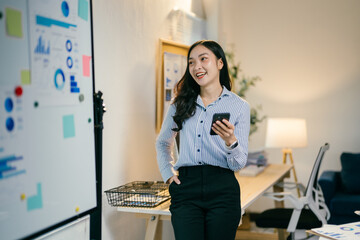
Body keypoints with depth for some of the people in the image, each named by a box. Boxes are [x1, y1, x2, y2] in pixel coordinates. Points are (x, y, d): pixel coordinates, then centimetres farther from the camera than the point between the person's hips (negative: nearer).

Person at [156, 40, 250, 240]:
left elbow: (239, 164, 1)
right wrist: (168, 173, 13)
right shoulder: (181, 103, 11)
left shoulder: (239, 106, 3)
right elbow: (163, 143, 27)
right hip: (185, 188, 1)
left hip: (222, 188, -1)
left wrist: (230, 141, -18)